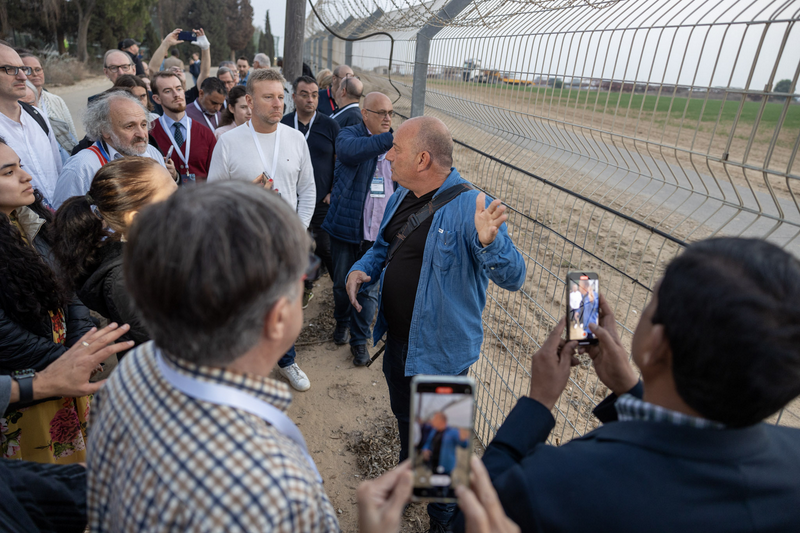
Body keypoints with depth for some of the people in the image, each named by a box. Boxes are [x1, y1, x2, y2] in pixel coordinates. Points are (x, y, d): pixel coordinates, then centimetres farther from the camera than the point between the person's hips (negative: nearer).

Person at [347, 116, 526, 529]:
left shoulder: (470, 207, -24)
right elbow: (382, 248, 15)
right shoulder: (401, 197, 1)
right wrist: (361, 270, -6)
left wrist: (489, 243, -49)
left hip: (439, 350, -7)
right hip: (397, 340, 8)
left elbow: (513, 279, -28)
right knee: (404, 418, 30)